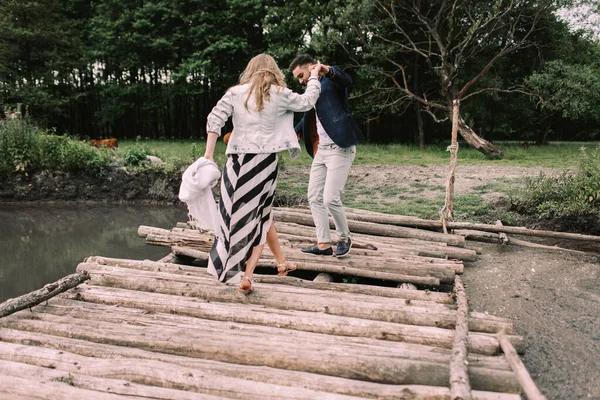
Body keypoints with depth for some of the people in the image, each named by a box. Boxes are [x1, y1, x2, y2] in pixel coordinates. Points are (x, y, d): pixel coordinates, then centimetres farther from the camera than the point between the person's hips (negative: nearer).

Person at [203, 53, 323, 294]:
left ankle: (281, 262, 25)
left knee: (263, 214, 14)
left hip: (238, 161, 2)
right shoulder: (279, 94, 1)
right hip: (265, 161, -2)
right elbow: (307, 102, 16)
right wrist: (314, 77, 32)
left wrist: (208, 154, -4)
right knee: (259, 215, 11)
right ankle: (247, 276, 10)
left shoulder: (235, 93, 5)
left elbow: (214, 120, -4)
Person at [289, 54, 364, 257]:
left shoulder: (330, 82, -5)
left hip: (340, 149, -9)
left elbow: (346, 80, -28)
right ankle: (324, 243, 15)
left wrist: (327, 70, -46)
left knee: (330, 198, -11)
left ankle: (344, 238, 12)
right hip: (320, 150, 9)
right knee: (314, 197, 8)